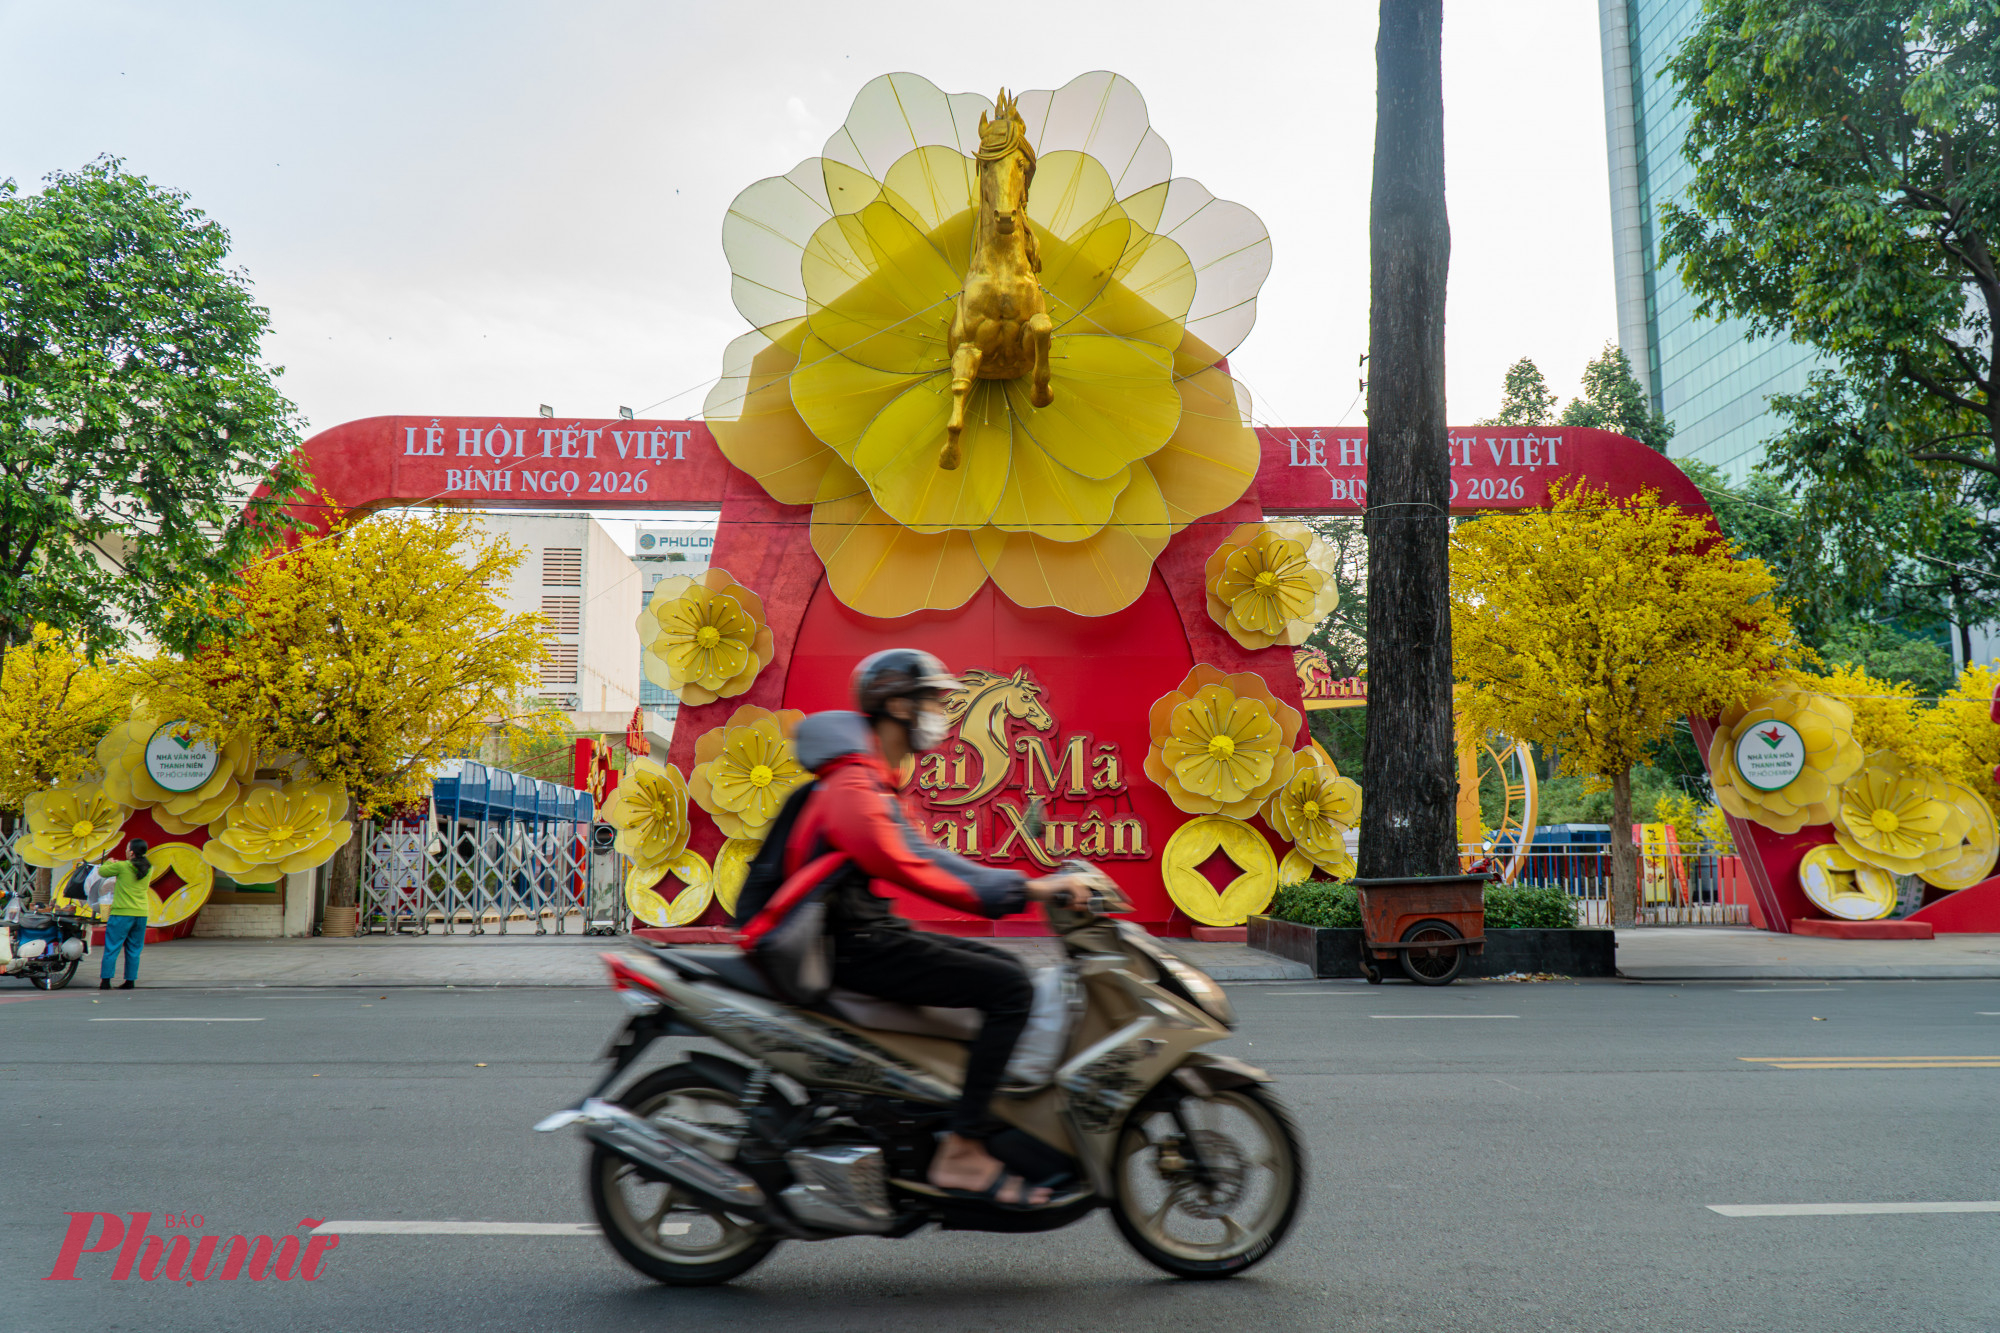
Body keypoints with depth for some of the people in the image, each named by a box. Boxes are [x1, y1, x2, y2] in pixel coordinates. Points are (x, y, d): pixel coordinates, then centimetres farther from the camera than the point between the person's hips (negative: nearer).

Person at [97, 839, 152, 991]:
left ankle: (105, 981, 3)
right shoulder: (148, 868, 4)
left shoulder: (121, 867, -10)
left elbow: (101, 871, 3)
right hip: (141, 914, 4)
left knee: (112, 948, 4)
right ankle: (130, 981, 10)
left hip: (122, 913, -4)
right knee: (134, 950, 10)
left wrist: (109, 863, 24)